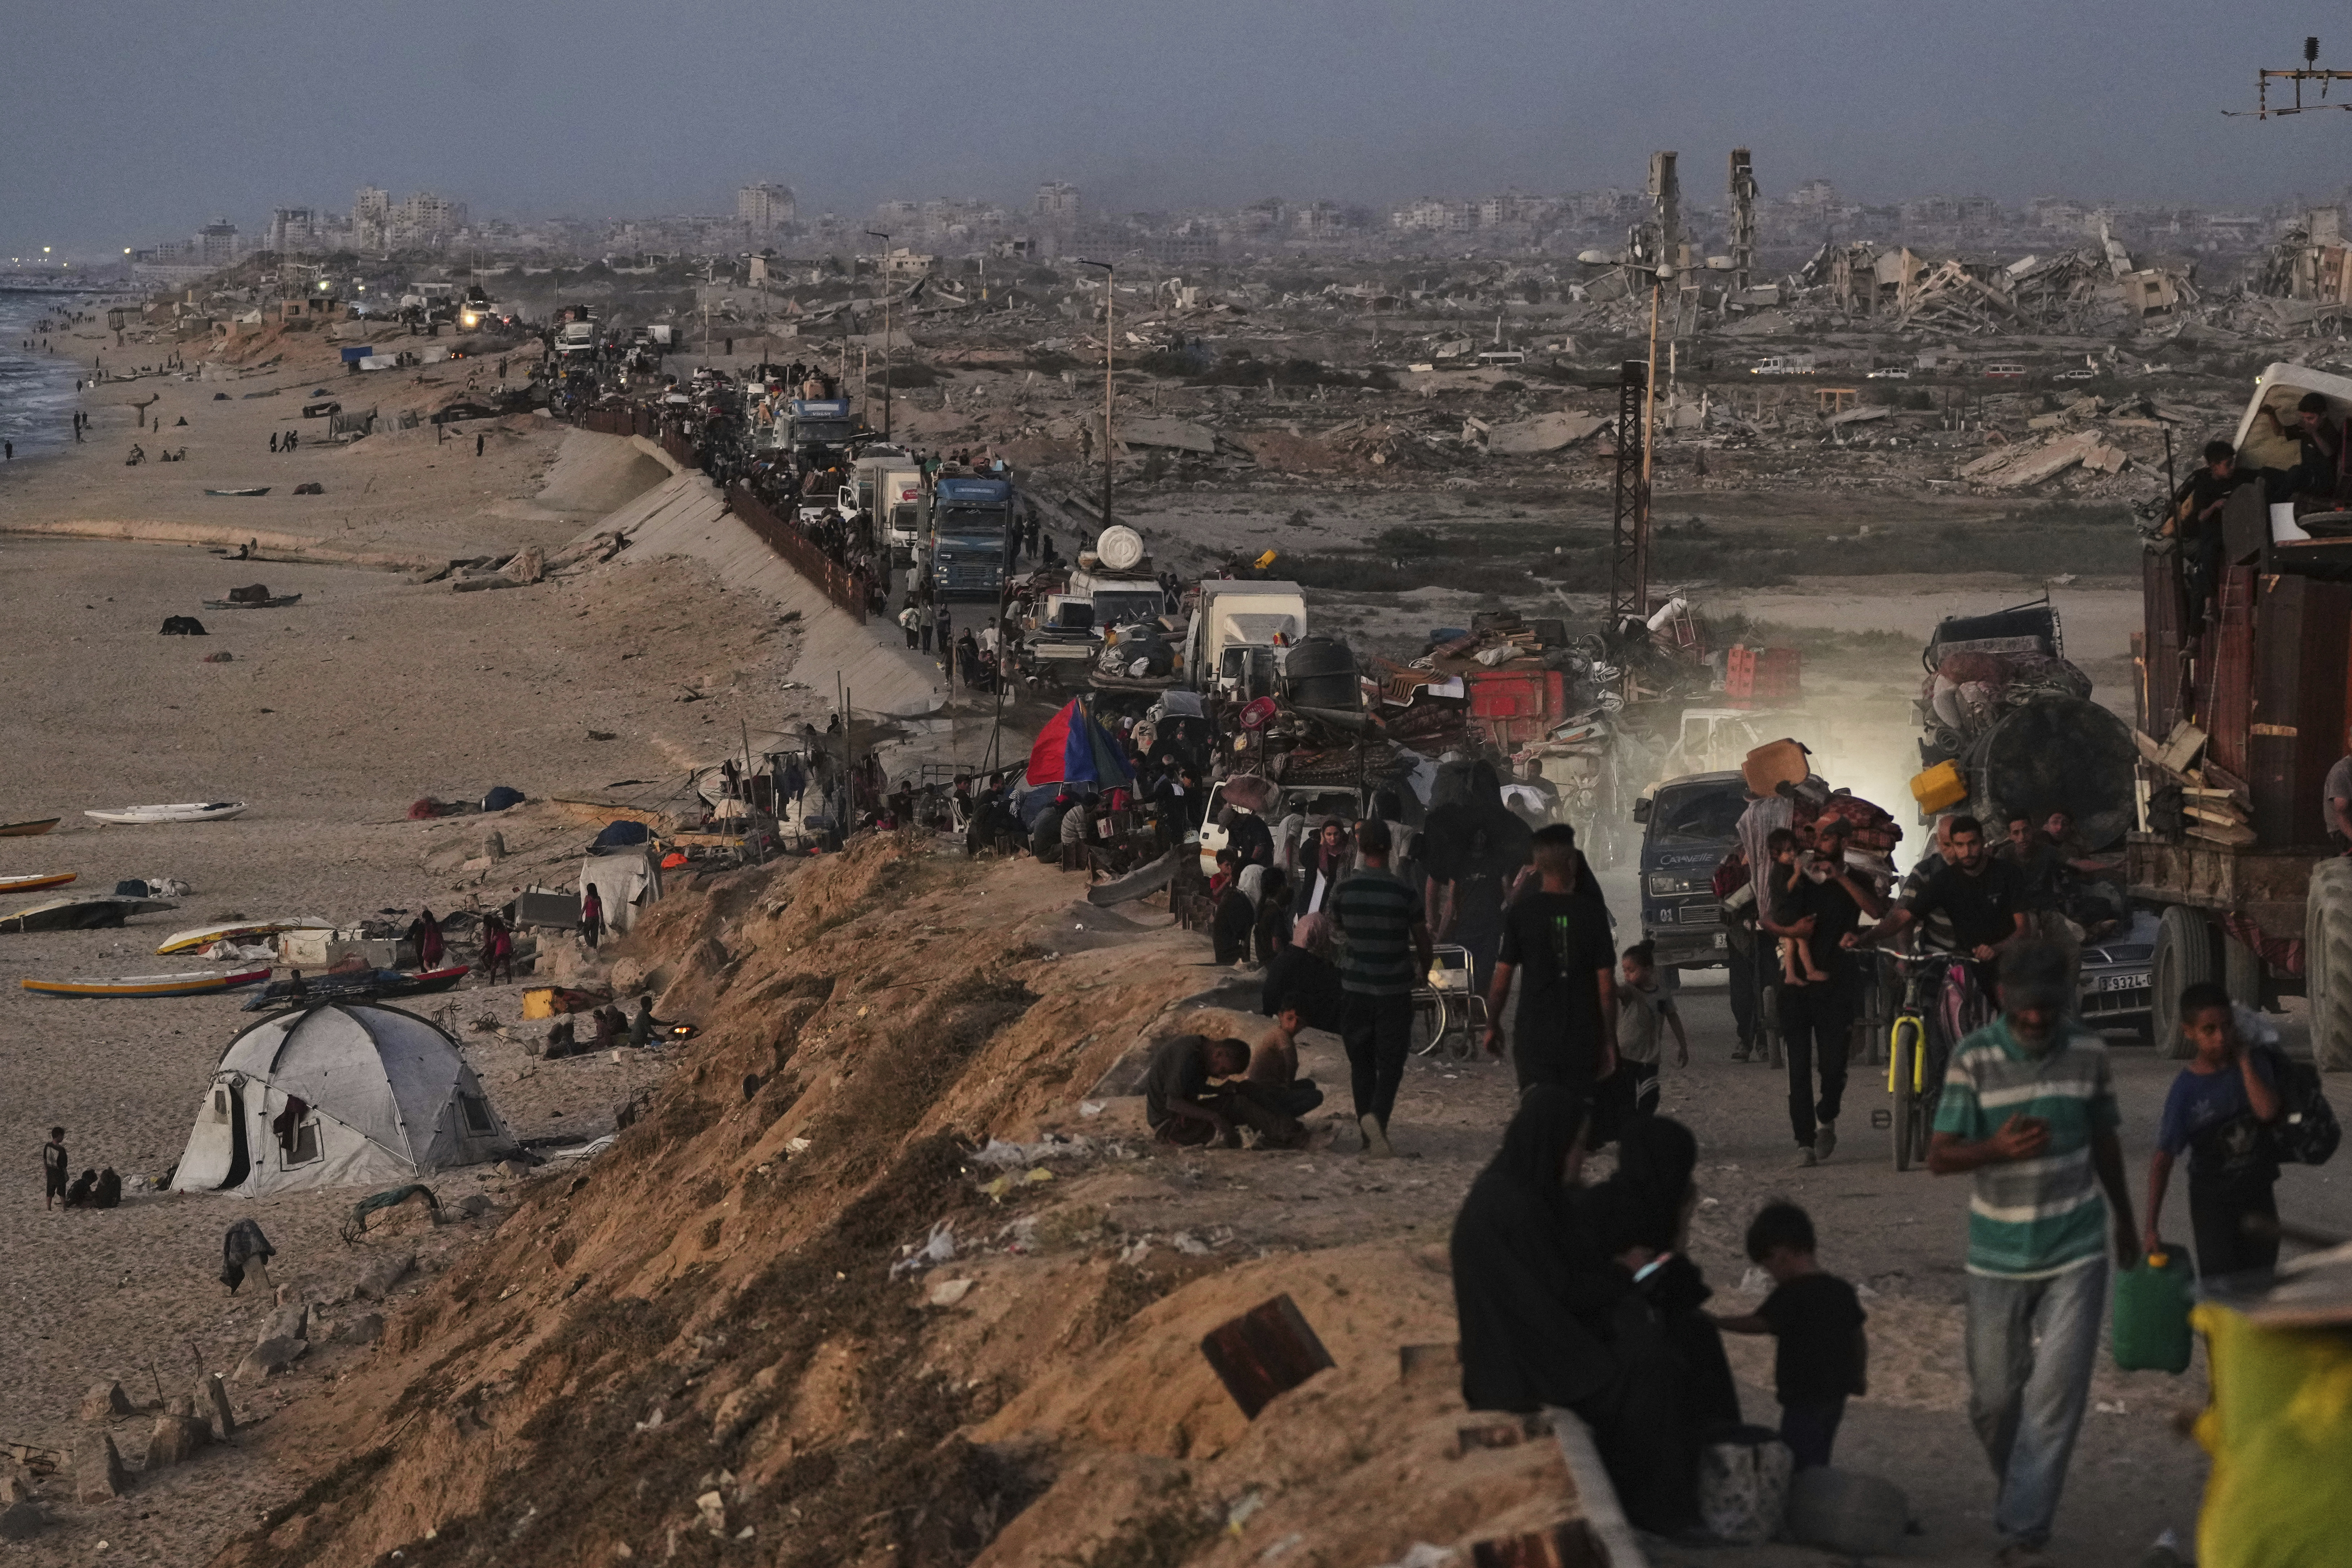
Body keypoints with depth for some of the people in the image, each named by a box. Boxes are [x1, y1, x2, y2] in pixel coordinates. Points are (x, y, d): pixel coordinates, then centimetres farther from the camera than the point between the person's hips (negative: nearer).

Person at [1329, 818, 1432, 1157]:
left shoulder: (1344, 891, -4)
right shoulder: (1405, 894, -12)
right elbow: (1422, 940, -2)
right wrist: (1424, 968, 20)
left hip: (1355, 986, 3)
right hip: (1394, 988, -2)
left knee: (1361, 1062, 12)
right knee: (1390, 1062, 2)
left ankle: (1369, 1137, 13)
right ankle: (1377, 1115, -24)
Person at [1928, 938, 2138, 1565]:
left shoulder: (2087, 1052, -3)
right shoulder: (1973, 1058, -10)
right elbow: (1939, 1157, -11)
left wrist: (2124, 1217, 25)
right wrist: (1997, 1148, -31)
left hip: (2076, 1253, 0)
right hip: (1999, 1255, 0)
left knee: (2056, 1394, -9)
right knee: (1994, 1400, 8)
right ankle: (2019, 1490, 37)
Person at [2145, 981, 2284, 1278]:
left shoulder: (2254, 1063, -6)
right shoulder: (2187, 1088, -14)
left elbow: (2268, 1111, -24)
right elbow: (2163, 1158, -11)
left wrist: (2244, 1061, -18)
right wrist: (2151, 1227, -14)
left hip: (2258, 1195, 3)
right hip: (2212, 1199, -3)